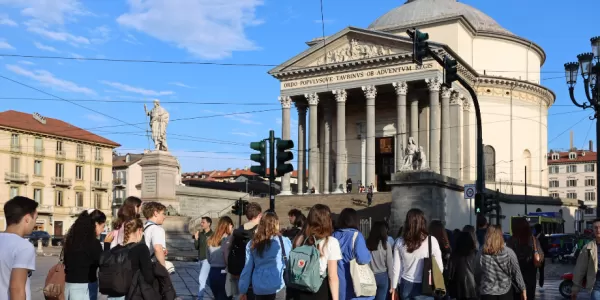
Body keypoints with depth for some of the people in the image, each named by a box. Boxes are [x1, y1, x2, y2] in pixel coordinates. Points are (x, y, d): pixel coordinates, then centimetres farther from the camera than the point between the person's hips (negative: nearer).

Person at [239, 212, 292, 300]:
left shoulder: (252, 243, 3)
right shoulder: (283, 241, -6)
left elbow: (247, 268, 4)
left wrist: (242, 291, 10)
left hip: (258, 288, 4)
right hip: (276, 287, -4)